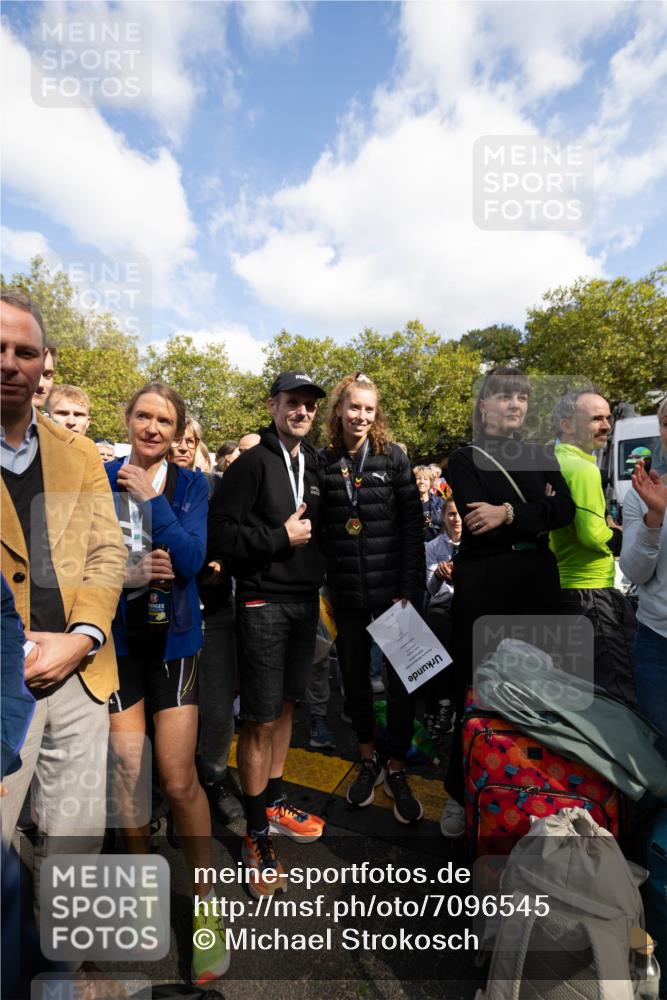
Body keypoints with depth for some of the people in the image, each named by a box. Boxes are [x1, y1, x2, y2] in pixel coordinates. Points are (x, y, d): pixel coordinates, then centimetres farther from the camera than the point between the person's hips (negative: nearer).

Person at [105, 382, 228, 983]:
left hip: (172, 640, -1)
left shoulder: (190, 486, 0)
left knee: (179, 781, 2)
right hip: (115, 639, 1)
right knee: (130, 775, 10)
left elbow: (191, 559, -13)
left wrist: (151, 498, -16)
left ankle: (206, 903, 26)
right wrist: (129, 574, -14)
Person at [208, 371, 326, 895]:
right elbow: (219, 532, -16)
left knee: (286, 704, 19)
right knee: (260, 719, 3)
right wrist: (281, 537, -16)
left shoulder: (313, 463, 9)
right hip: (264, 604, -6)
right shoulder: (253, 462, -10)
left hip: (306, 601, 7)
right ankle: (257, 835, 24)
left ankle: (275, 803, 39)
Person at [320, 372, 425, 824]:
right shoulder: (324, 462, 2)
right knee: (354, 676, 15)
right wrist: (322, 586, 0)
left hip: (392, 589, -2)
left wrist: (411, 588, -10)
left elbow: (413, 524, -4)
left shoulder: (393, 457, -2)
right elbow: (317, 529, 4)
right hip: (346, 593, 2)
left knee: (402, 679, 8)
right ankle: (369, 761, 38)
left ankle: (397, 771, 30)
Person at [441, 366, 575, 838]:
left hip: (538, 579, 4)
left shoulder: (542, 455, 13)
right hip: (482, 582, -3)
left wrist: (509, 513, -16)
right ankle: (462, 791, 22)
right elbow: (480, 525, -13)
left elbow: (567, 509, -4)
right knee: (477, 685, 4)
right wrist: (537, 512, -11)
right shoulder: (465, 459, 1)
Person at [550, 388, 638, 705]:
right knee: (618, 693, -2)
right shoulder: (583, 469, -16)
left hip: (561, 584, 10)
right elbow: (593, 535, -22)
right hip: (589, 591, -10)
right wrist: (622, 537, -3)